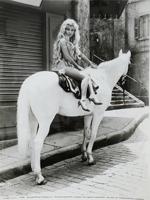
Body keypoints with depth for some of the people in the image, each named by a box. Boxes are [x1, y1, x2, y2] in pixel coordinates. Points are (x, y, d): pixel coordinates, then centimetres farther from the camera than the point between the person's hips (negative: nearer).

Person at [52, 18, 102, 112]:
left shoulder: (72, 42, 19)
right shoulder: (63, 41, -8)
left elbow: (80, 54, 21)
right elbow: (67, 57, -14)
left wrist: (91, 64, 19)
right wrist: (78, 66, -9)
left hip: (71, 65, 9)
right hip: (63, 65, -9)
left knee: (88, 75, 2)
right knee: (85, 77, -21)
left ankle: (92, 95, -11)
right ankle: (83, 100, -23)